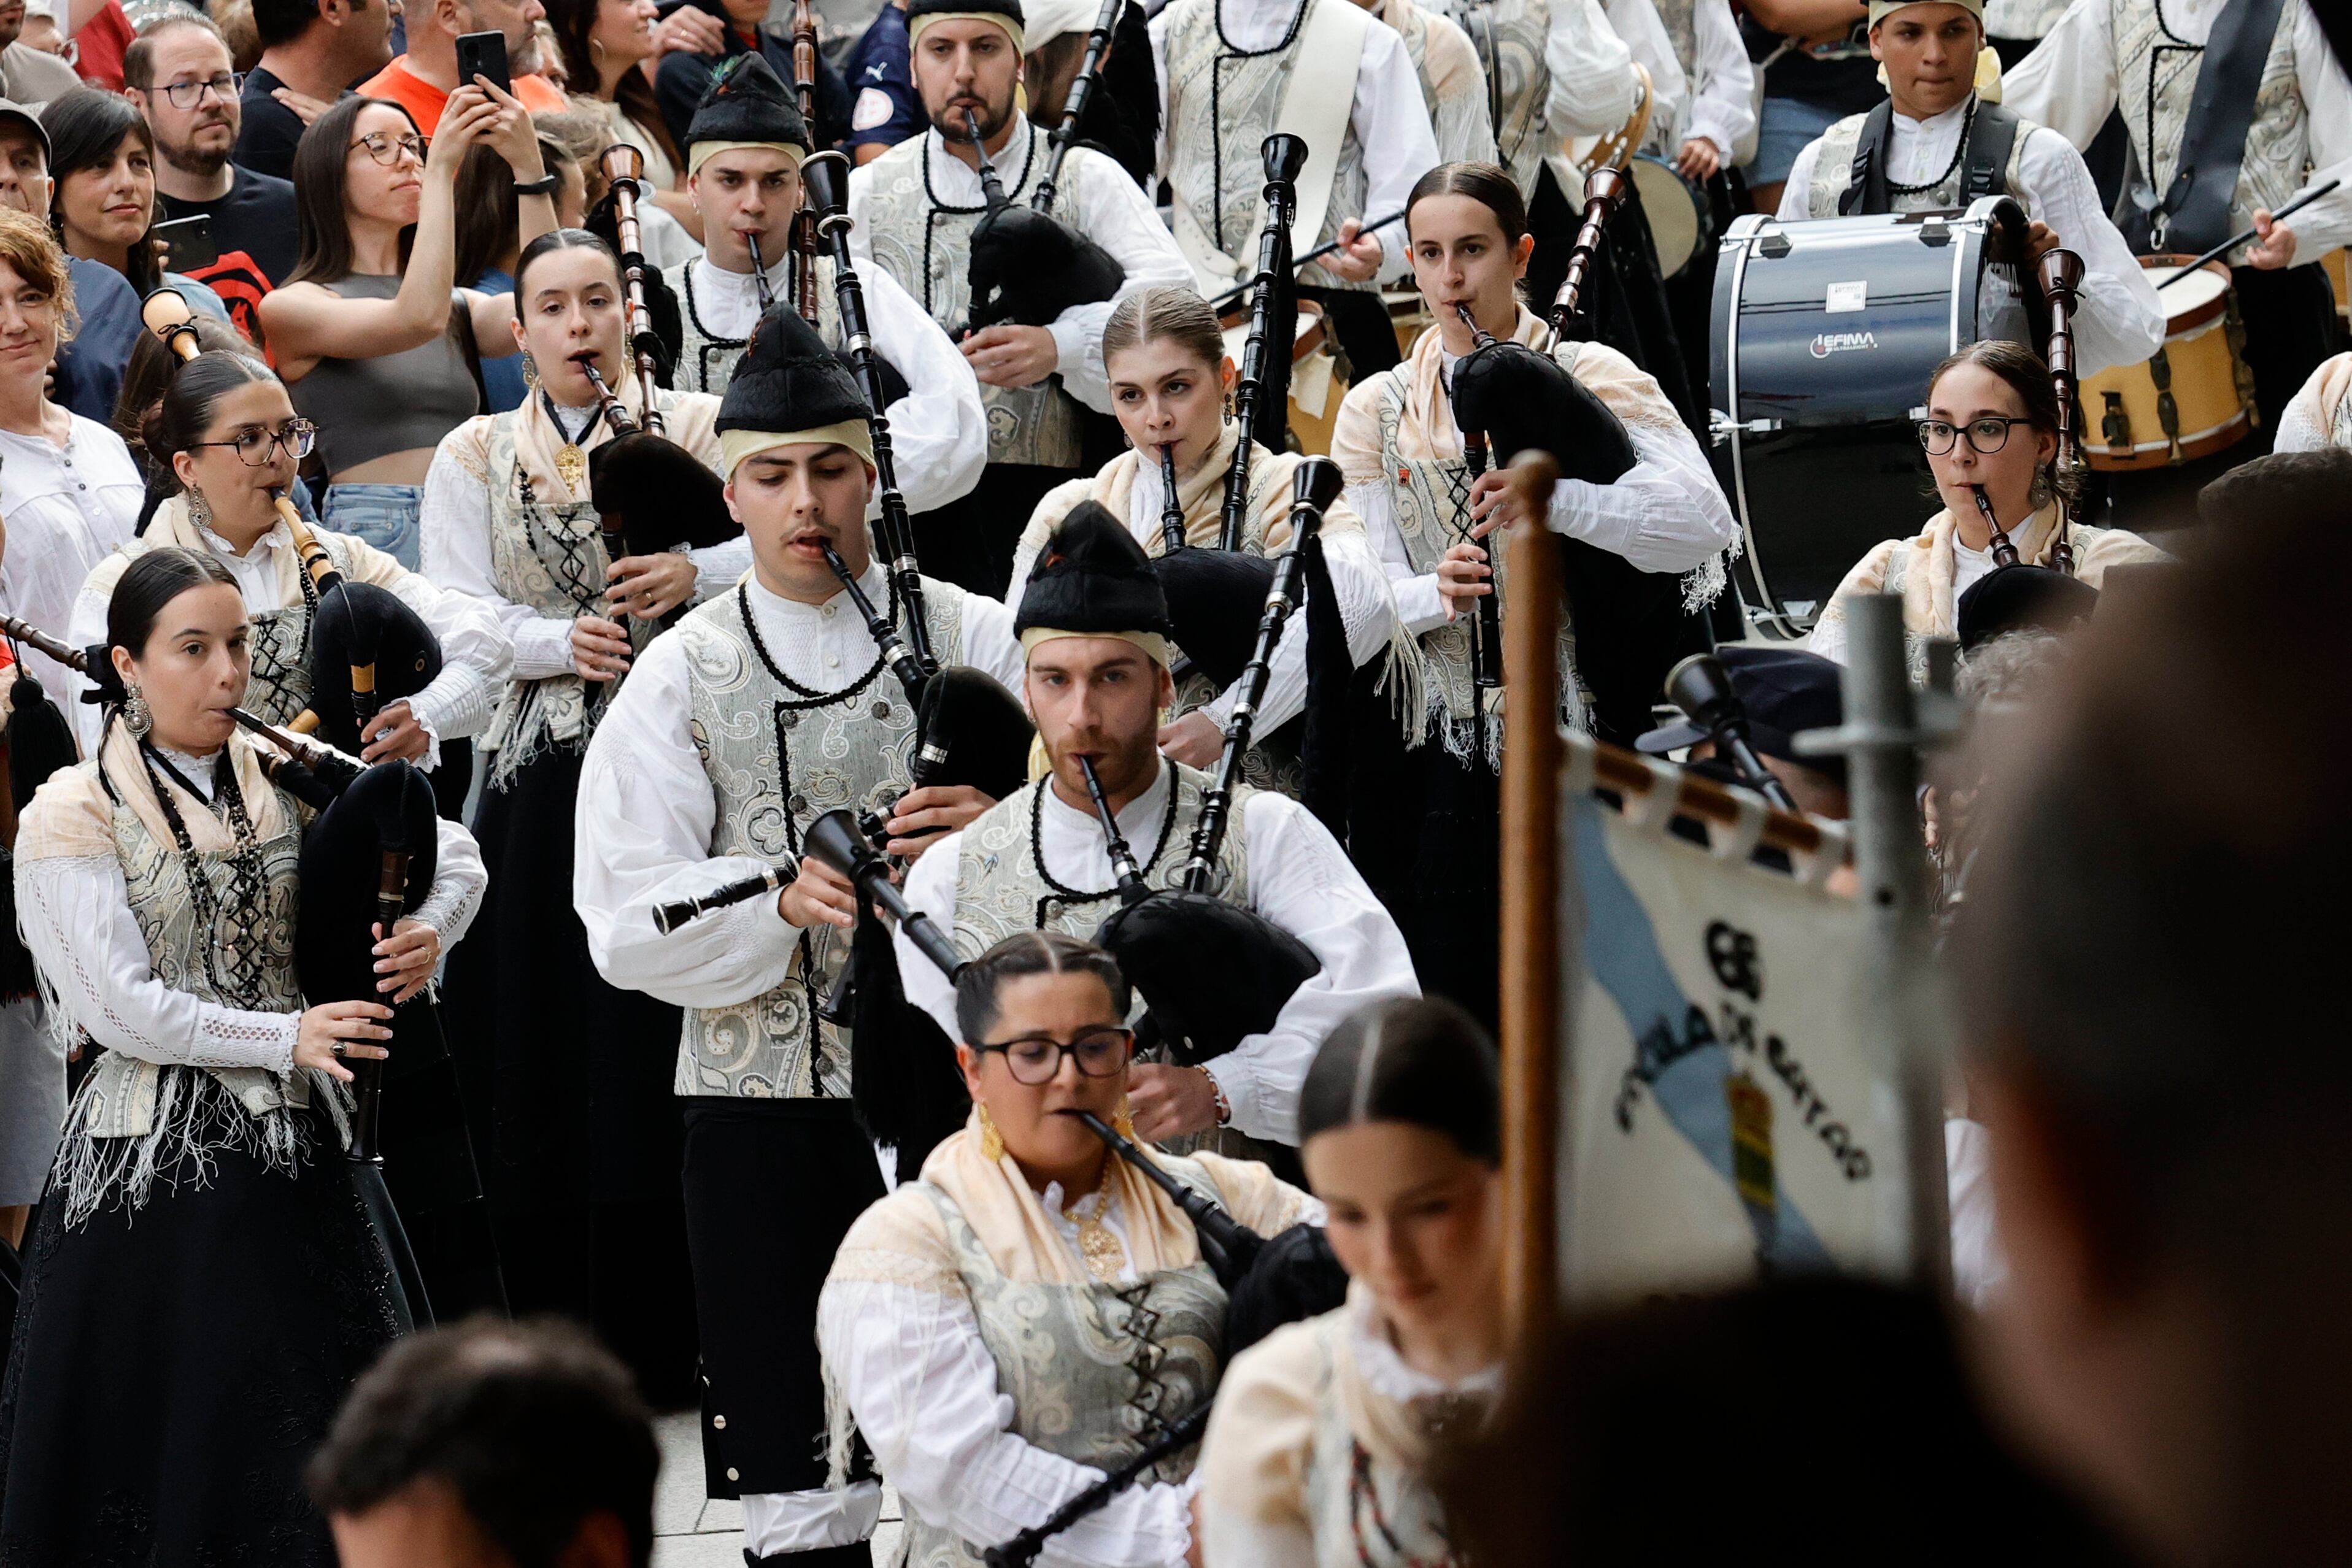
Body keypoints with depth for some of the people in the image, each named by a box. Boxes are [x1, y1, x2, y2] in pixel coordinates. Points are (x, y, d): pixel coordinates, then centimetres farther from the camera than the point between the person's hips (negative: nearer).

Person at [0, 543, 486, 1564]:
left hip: (295, 1153, 5)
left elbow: (455, 856, 14)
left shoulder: (286, 784, 9)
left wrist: (432, 930, -8)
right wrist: (286, 1038, -15)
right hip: (155, 1164, -4)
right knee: (169, 1434, -2)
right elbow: (117, 1006, -12)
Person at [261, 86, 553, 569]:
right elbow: (418, 319, -13)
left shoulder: (462, 306, 23)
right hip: (372, 533, -5)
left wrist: (529, 167, -5)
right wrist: (442, 168, -10)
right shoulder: (292, 307, 5)